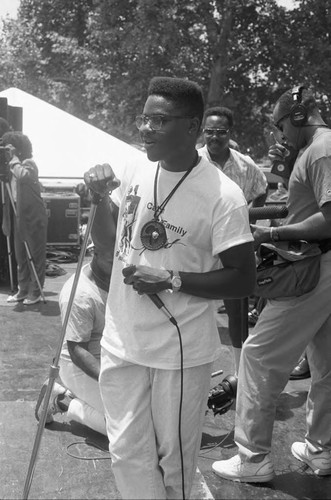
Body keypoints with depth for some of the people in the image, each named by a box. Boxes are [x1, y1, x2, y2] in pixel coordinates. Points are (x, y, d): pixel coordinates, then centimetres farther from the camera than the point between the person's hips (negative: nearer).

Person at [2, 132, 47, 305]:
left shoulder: (28, 163, -11)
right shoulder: (12, 166, 12)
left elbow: (23, 176, -33)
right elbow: (10, 189, 13)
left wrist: (14, 159, -19)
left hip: (34, 217, -8)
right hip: (19, 216, 8)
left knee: (36, 255, -1)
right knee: (20, 256, 12)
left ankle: (35, 292, 5)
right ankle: (23, 290, 21)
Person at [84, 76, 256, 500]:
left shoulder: (221, 195, -17)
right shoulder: (134, 172, 2)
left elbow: (243, 280, -15)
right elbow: (104, 238, 16)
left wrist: (171, 280, -22)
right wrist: (100, 196, -3)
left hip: (180, 352, -5)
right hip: (121, 341, 5)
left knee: (173, 457, 13)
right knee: (127, 453, 15)